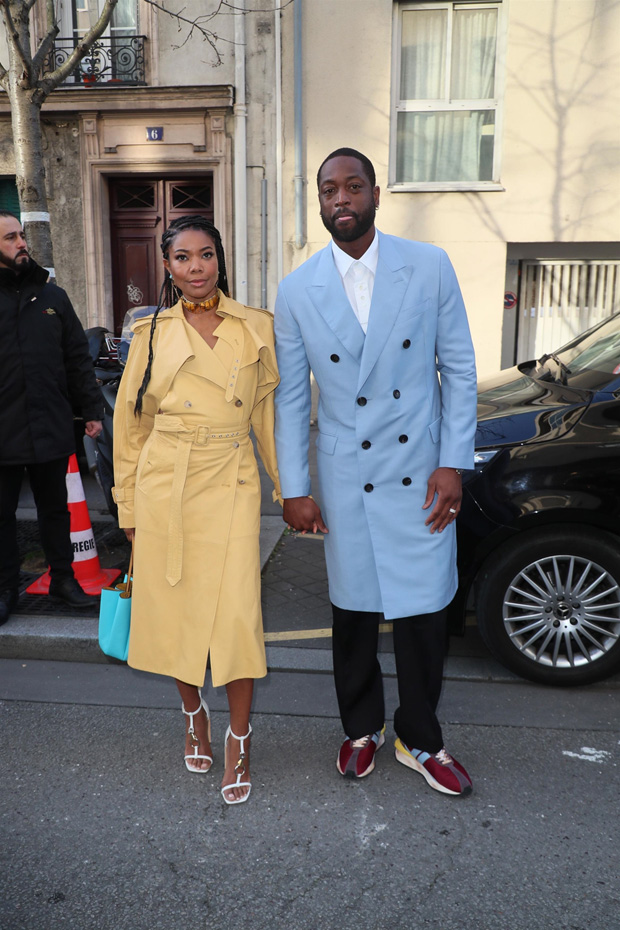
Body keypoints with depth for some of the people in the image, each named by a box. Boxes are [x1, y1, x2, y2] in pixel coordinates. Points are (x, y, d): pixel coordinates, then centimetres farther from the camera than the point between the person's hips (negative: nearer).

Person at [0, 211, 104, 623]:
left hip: (51, 429, 2)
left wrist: (92, 410, 6)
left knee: (56, 508, 13)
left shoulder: (53, 296, 8)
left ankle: (63, 577, 28)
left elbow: (78, 357, 10)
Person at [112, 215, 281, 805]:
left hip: (230, 484, -1)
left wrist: (291, 488, 7)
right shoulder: (151, 333, 5)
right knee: (174, 608, 11)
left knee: (235, 614, -4)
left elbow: (269, 411, 8)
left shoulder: (256, 328, 4)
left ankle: (239, 740, 16)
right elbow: (131, 423, 8)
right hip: (164, 487, 1)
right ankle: (194, 714, 36)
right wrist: (130, 506, 7)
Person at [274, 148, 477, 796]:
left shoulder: (429, 267, -2)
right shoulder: (297, 292, 0)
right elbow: (289, 397, 3)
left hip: (421, 473, 0)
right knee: (353, 610, 13)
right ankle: (362, 729, 37)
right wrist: (293, 489, 2)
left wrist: (453, 464, -6)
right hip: (346, 479, 1)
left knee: (422, 611, 6)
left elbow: (459, 369, 1)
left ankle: (419, 741, 30)